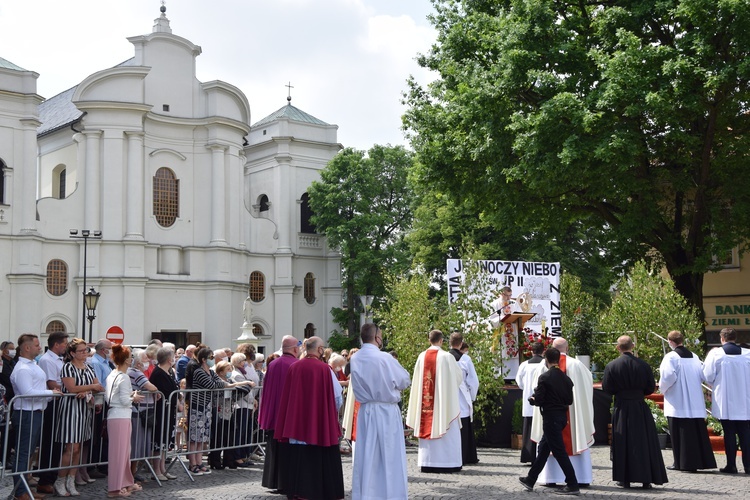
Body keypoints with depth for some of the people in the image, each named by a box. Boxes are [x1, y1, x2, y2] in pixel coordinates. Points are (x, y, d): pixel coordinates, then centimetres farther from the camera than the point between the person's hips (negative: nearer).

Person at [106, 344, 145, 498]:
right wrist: (134, 398, 1)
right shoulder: (124, 377, -15)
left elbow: (108, 397, 14)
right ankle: (115, 488, 3)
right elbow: (125, 401, -18)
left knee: (124, 450, 18)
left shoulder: (111, 375, 12)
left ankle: (126, 482, 27)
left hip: (113, 415, 9)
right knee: (119, 452, -2)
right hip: (121, 417, -9)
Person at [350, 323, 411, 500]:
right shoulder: (384, 358, -14)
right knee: (390, 455, 3)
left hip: (365, 411, 5)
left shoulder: (355, 359, 2)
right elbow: (405, 380, -2)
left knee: (367, 455, 9)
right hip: (386, 412, -5)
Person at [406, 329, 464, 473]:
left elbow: (417, 380, 9)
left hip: (425, 401, 4)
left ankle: (427, 463, 9)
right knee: (447, 432, 3)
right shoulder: (446, 357, -9)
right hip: (443, 401, -4)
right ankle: (446, 462, 2)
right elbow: (459, 376, 2)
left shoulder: (422, 357, 1)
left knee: (427, 428, 8)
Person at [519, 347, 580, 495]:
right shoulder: (566, 378, 4)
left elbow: (538, 400, -16)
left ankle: (573, 485, -2)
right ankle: (530, 480, 27)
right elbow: (569, 400, 8)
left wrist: (532, 399, 5)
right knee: (543, 448, 17)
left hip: (550, 418, -8)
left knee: (559, 451, -3)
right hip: (562, 416, 8)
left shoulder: (544, 377, -15)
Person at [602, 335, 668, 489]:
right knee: (644, 443, 7)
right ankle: (646, 479, 7)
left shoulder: (611, 366, -8)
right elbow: (651, 388, 2)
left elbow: (606, 389, -4)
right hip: (640, 408, 1)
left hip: (621, 409, -1)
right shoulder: (643, 365, -4)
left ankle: (624, 479, 7)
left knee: (622, 444, 7)